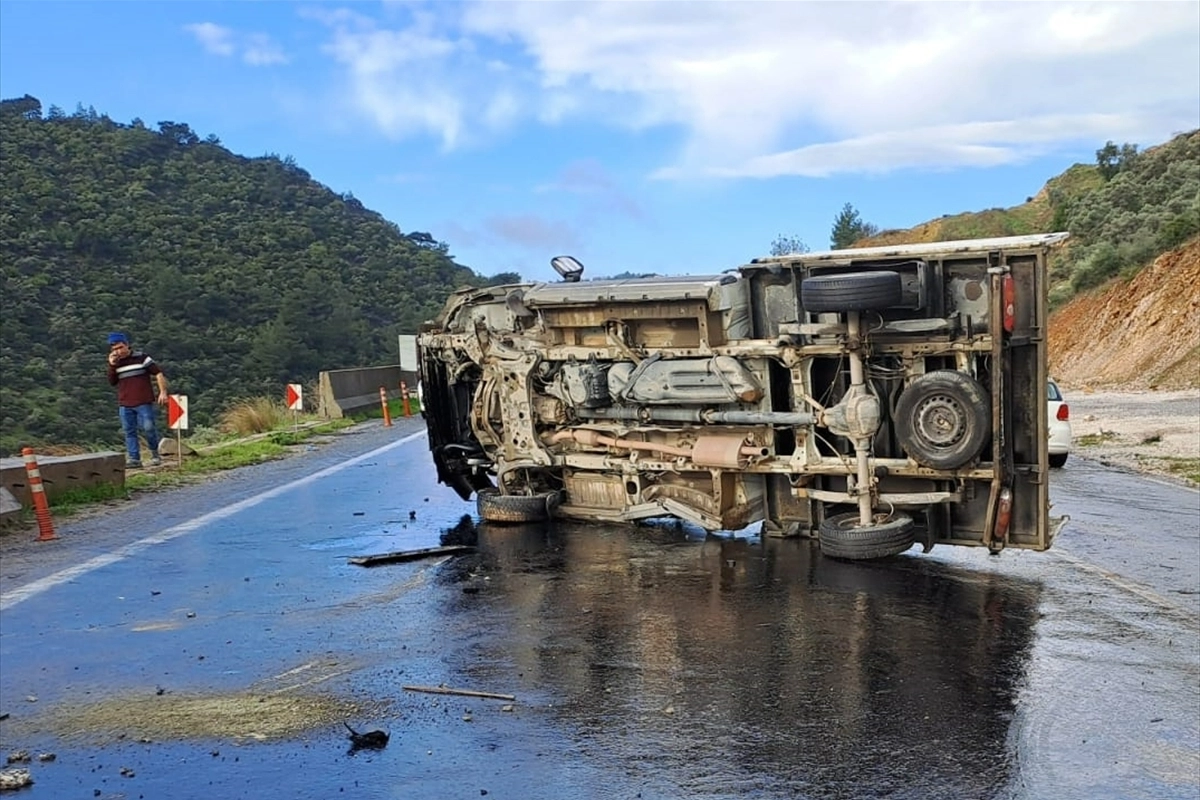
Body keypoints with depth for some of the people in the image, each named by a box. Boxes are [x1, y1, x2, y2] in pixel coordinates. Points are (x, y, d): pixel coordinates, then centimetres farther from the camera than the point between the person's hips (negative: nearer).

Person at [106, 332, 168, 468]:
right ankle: (133, 459, 7)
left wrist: (163, 392, -10)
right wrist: (112, 366, -7)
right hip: (124, 404, 4)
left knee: (148, 428, -8)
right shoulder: (115, 363, 11)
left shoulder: (141, 358, -3)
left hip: (144, 402, -4)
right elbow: (112, 382, 6)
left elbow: (158, 373, -3)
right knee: (129, 432, 4)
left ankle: (155, 453, 14)